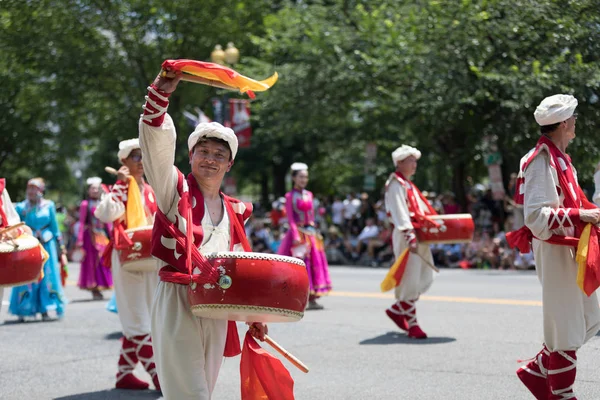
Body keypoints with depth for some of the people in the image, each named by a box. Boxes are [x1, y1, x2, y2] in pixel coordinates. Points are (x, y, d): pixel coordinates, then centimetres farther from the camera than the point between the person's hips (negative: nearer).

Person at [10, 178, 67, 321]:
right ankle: (22, 311, 6)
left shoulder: (48, 205, 5)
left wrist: (60, 244, 11)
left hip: (47, 245, 1)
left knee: (47, 276, 1)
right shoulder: (21, 207, 2)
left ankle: (44, 310, 8)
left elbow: (54, 226, 11)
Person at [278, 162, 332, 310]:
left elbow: (311, 215, 14)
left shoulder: (309, 195, 11)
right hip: (298, 233, -6)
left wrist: (315, 232, 10)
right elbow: (290, 218, -12)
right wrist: (296, 236, -19)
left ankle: (312, 299, 12)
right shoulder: (290, 196, -6)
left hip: (311, 233, 6)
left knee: (314, 261, 6)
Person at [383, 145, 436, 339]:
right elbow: (400, 212, -20)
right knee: (410, 279, -7)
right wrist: (409, 236, -29)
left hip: (419, 235, 10)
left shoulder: (408, 185, 22)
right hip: (406, 236, -10)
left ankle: (397, 310, 22)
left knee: (426, 278, 11)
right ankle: (412, 323, 1)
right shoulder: (396, 185, -9)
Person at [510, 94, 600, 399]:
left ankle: (536, 371, 25)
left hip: (568, 248, 10)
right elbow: (537, 215, -26)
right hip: (553, 250, -10)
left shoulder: (558, 157, 13)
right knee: (565, 324, 0)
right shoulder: (542, 161, -18)